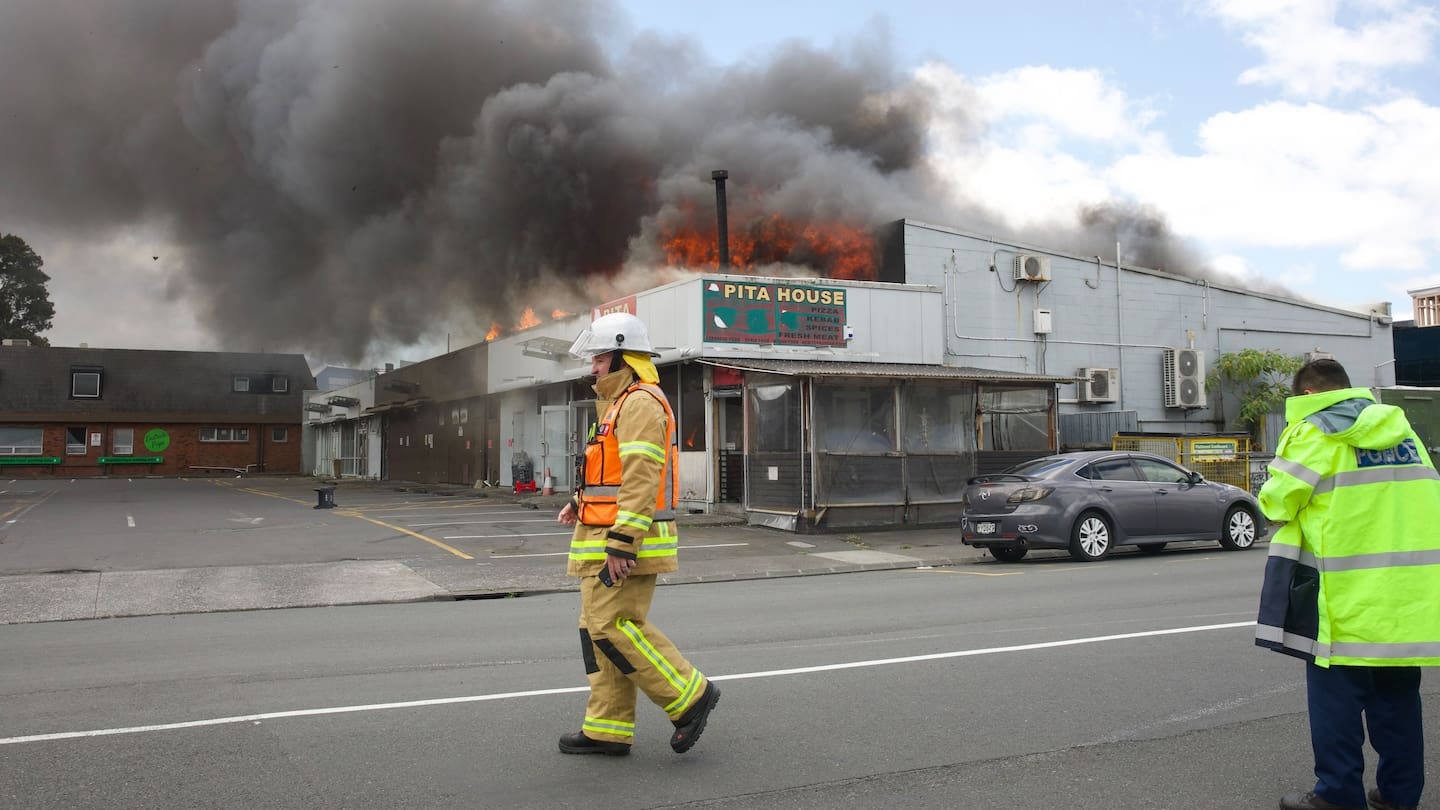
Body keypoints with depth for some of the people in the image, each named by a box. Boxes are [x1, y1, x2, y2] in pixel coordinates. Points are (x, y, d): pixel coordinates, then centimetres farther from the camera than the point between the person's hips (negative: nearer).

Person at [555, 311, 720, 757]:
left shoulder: (640, 402, -13)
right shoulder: (619, 403, 22)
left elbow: (642, 478, -22)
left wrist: (621, 543, -26)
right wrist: (581, 502, 12)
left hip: (626, 544, -11)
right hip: (607, 542, 11)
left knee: (614, 627, -11)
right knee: (599, 629, 10)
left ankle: (689, 696, 0)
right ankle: (607, 729, 16)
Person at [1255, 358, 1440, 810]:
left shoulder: (1314, 433, -7)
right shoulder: (1402, 431, 13)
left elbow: (1276, 503, -8)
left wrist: (1310, 510, 14)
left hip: (1349, 597, -6)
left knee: (1337, 699, 4)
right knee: (1397, 697, 16)